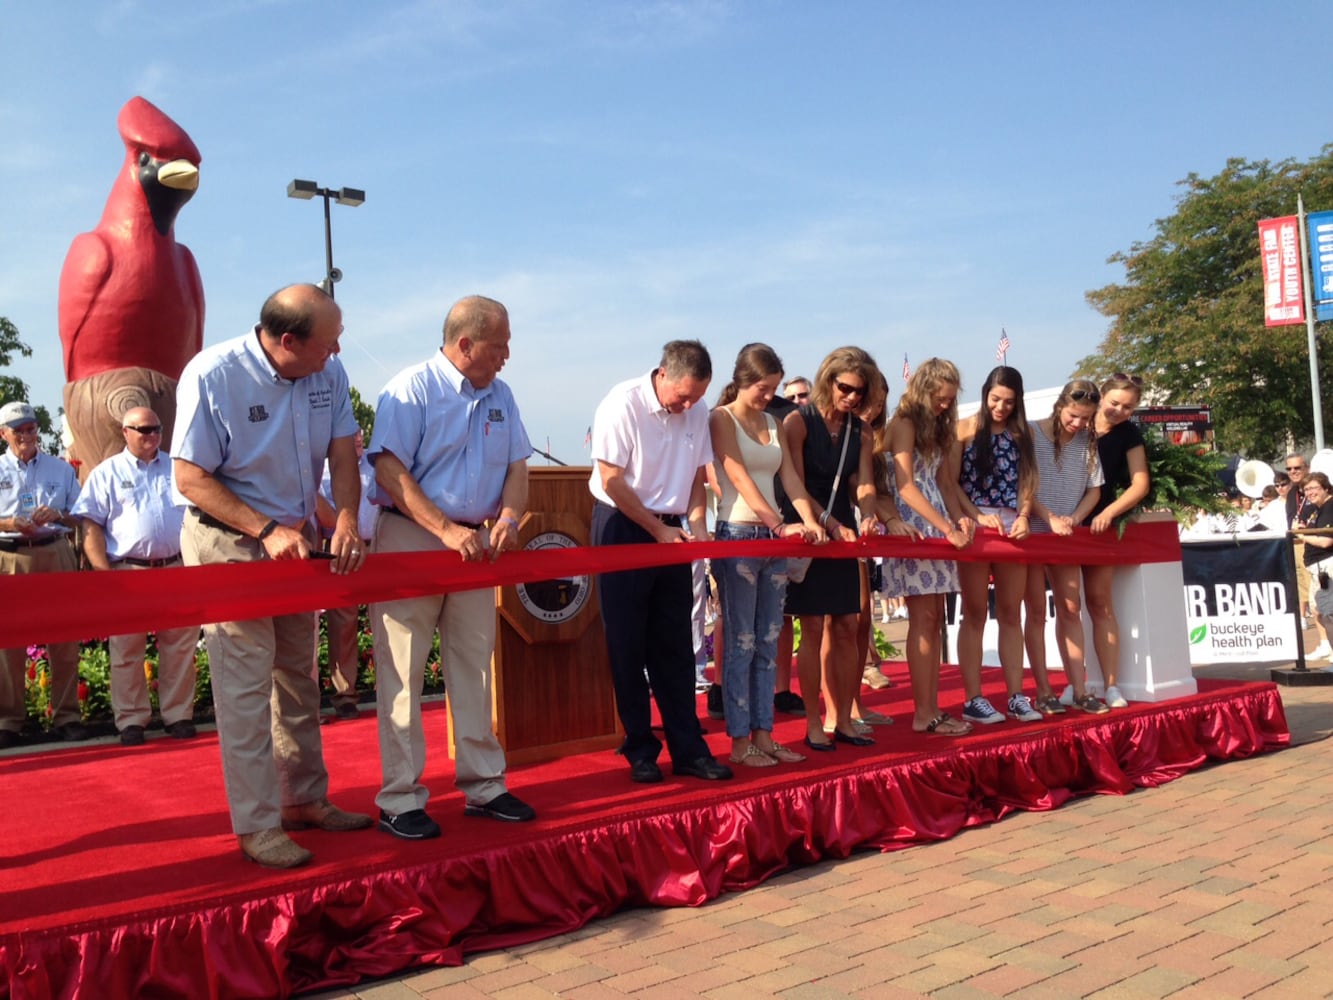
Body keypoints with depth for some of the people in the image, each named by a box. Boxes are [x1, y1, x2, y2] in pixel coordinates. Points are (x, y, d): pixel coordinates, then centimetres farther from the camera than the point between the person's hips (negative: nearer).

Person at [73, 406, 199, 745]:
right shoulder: (107, 472, 5)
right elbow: (91, 526, 0)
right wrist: (102, 571, -10)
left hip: (176, 569, 2)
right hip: (127, 571, -2)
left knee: (180, 646, 4)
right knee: (127, 649, 2)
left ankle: (178, 715, 13)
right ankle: (131, 720, 10)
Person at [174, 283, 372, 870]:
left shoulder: (328, 373, -6)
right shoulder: (211, 375, -21)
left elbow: (342, 453, 0)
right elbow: (190, 477, -18)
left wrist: (347, 519, -17)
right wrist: (266, 531, -23)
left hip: (298, 542, 6)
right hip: (229, 545, -6)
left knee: (299, 677, 15)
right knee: (245, 685, -5)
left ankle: (305, 799, 28)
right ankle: (256, 826, 5)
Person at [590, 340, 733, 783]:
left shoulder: (697, 412, 1)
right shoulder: (623, 405, -16)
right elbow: (612, 482, -16)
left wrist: (696, 521, -5)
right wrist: (658, 530, -12)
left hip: (671, 533, 5)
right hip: (622, 529, -5)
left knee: (675, 645, 6)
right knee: (627, 645, 1)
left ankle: (688, 749, 12)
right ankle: (639, 751, 12)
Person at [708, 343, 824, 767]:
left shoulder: (772, 423, 15)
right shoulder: (722, 418, -4)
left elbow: (789, 478, 6)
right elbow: (741, 479, -15)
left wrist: (810, 522, -10)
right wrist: (780, 525, -24)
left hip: (773, 538, 7)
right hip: (738, 535, -7)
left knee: (768, 643, 8)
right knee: (740, 643, -3)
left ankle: (762, 735, 15)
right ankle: (740, 742, 4)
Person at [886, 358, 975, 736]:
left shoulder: (939, 428, 18)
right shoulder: (904, 424, -7)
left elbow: (944, 482, 16)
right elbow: (906, 488, -16)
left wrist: (960, 518, -2)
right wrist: (947, 527, -19)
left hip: (938, 529, 8)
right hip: (912, 526, -8)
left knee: (934, 619, 5)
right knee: (923, 618, -9)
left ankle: (932, 708, 7)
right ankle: (924, 714, -6)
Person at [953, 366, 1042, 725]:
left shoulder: (1021, 434, 12)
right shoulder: (965, 429, 0)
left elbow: (1026, 479, 9)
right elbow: (950, 481, -5)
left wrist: (1024, 515, -7)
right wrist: (977, 516, -15)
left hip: (1012, 527, 4)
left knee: (1011, 613, 6)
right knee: (975, 614, 1)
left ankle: (1016, 696, 12)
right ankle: (973, 699, 4)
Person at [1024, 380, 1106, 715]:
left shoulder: (1088, 442, 2)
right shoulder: (1031, 433, -11)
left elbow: (1094, 490, 6)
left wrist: (1073, 519, -11)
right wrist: (1049, 518, -19)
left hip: (1066, 536, 4)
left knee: (1070, 608, 6)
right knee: (1037, 612, 2)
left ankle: (1079, 689, 11)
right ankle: (1043, 692, 5)